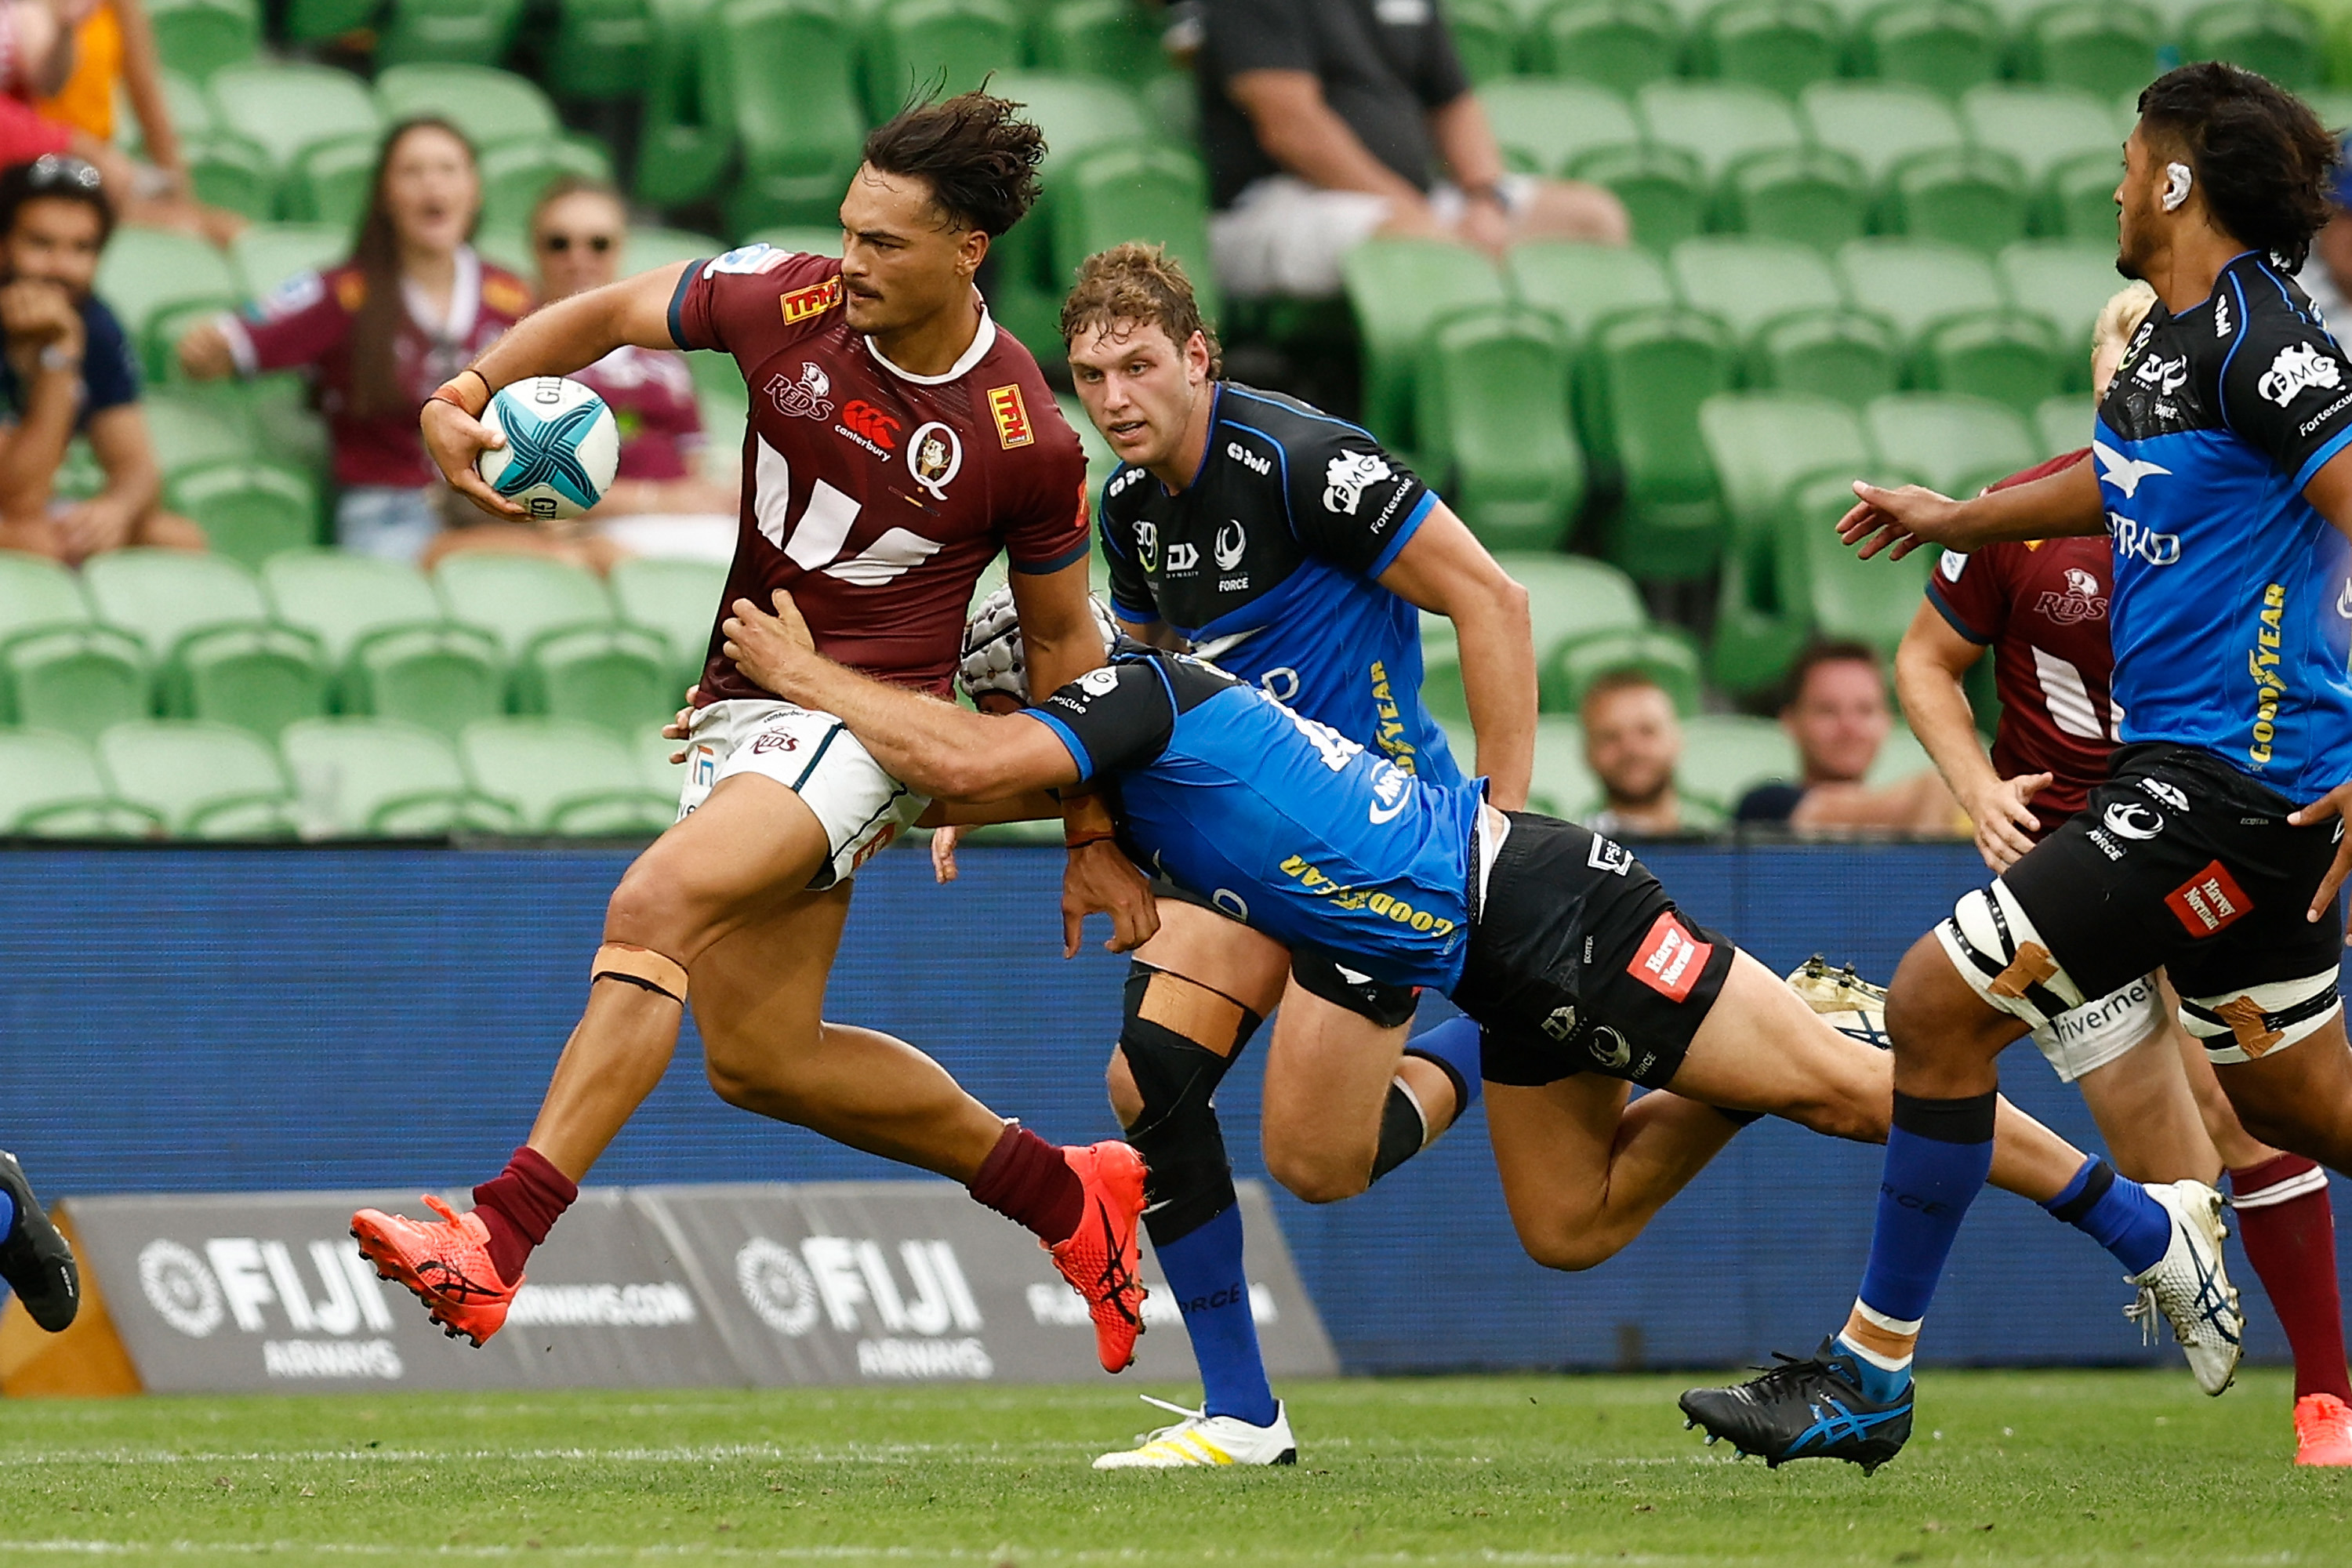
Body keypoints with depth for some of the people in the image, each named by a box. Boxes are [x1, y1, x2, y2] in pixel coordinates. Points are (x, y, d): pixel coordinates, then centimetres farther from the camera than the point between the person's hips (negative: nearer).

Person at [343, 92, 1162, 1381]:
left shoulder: (1027, 443, -13)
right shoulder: (789, 305, -7)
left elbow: (1061, 635, 1)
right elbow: (612, 312, 9)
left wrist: (1094, 840, 5)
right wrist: (466, 395, -8)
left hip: (864, 727, -7)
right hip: (739, 707, 7)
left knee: (654, 907, -29)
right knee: (759, 1059, 11)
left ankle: (499, 1242, -36)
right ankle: (1065, 1195, 29)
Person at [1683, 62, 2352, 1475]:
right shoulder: (2174, 332, 12)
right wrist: (1962, 519, 44)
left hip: (2232, 775, -10)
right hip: (2201, 768, 10)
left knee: (1942, 998, -11)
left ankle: (1871, 1372, -4)